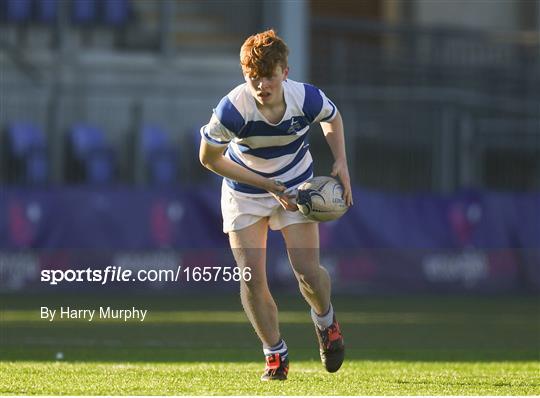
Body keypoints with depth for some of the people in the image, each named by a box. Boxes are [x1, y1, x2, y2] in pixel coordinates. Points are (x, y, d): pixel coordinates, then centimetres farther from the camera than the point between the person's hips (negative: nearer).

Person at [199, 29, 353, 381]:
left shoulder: (307, 99, -24)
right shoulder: (232, 109, -31)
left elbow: (333, 118, 2)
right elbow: (209, 157, -17)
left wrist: (341, 163, -10)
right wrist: (267, 184, -19)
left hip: (296, 186, 1)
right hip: (244, 191, -1)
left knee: (308, 272, -10)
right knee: (251, 276, -10)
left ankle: (325, 319, 26)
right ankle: (275, 354, 10)